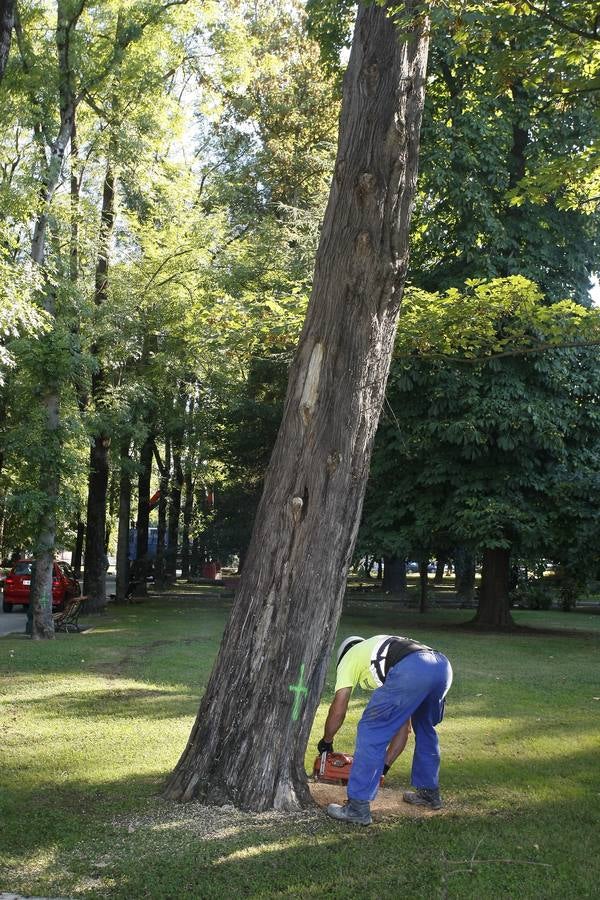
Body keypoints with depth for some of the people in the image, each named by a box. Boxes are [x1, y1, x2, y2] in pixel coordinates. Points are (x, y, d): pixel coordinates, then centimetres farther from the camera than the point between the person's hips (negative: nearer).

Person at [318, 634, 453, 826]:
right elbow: (402, 725, 41)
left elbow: (338, 710, 21)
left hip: (411, 671, -7)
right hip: (442, 666, 7)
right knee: (425, 729, 33)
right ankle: (429, 792, 43)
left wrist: (326, 741, 39)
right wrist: (385, 764, 45)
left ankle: (358, 807, 8)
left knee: (372, 733, 6)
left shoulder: (349, 657, 29)